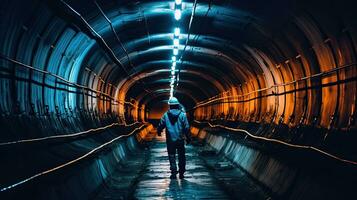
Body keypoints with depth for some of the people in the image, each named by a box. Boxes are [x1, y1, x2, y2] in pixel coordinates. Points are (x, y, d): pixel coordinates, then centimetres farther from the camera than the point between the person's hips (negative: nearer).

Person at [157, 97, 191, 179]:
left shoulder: (166, 115, -3)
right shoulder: (182, 114, -5)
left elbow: (161, 125, 4)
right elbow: (186, 128, -7)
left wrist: (159, 132, 26)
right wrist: (188, 138, 2)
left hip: (170, 140, 0)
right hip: (180, 140, 0)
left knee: (172, 156, 9)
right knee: (181, 157, 12)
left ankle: (174, 173, 1)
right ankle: (181, 173, 14)